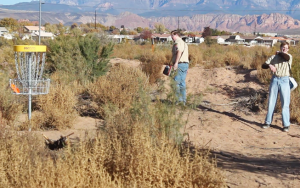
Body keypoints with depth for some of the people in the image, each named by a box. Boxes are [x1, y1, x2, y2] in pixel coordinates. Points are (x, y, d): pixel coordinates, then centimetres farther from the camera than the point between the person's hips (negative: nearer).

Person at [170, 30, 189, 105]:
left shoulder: (178, 42, -7)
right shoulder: (184, 43, 24)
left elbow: (179, 52, -24)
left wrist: (176, 63, -30)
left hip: (180, 64, -10)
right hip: (186, 63, 10)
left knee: (177, 82, -7)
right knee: (182, 82, 10)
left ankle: (179, 99, -9)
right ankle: (184, 100, 11)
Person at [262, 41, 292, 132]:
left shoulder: (289, 57, 3)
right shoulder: (274, 57, 11)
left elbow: (287, 57, -22)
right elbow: (263, 65, 7)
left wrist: (279, 53, -2)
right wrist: (269, 65, -16)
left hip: (284, 80, -3)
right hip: (274, 79, 3)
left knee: (285, 103, -3)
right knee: (271, 102, 7)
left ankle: (286, 125, 1)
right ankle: (268, 122, 16)